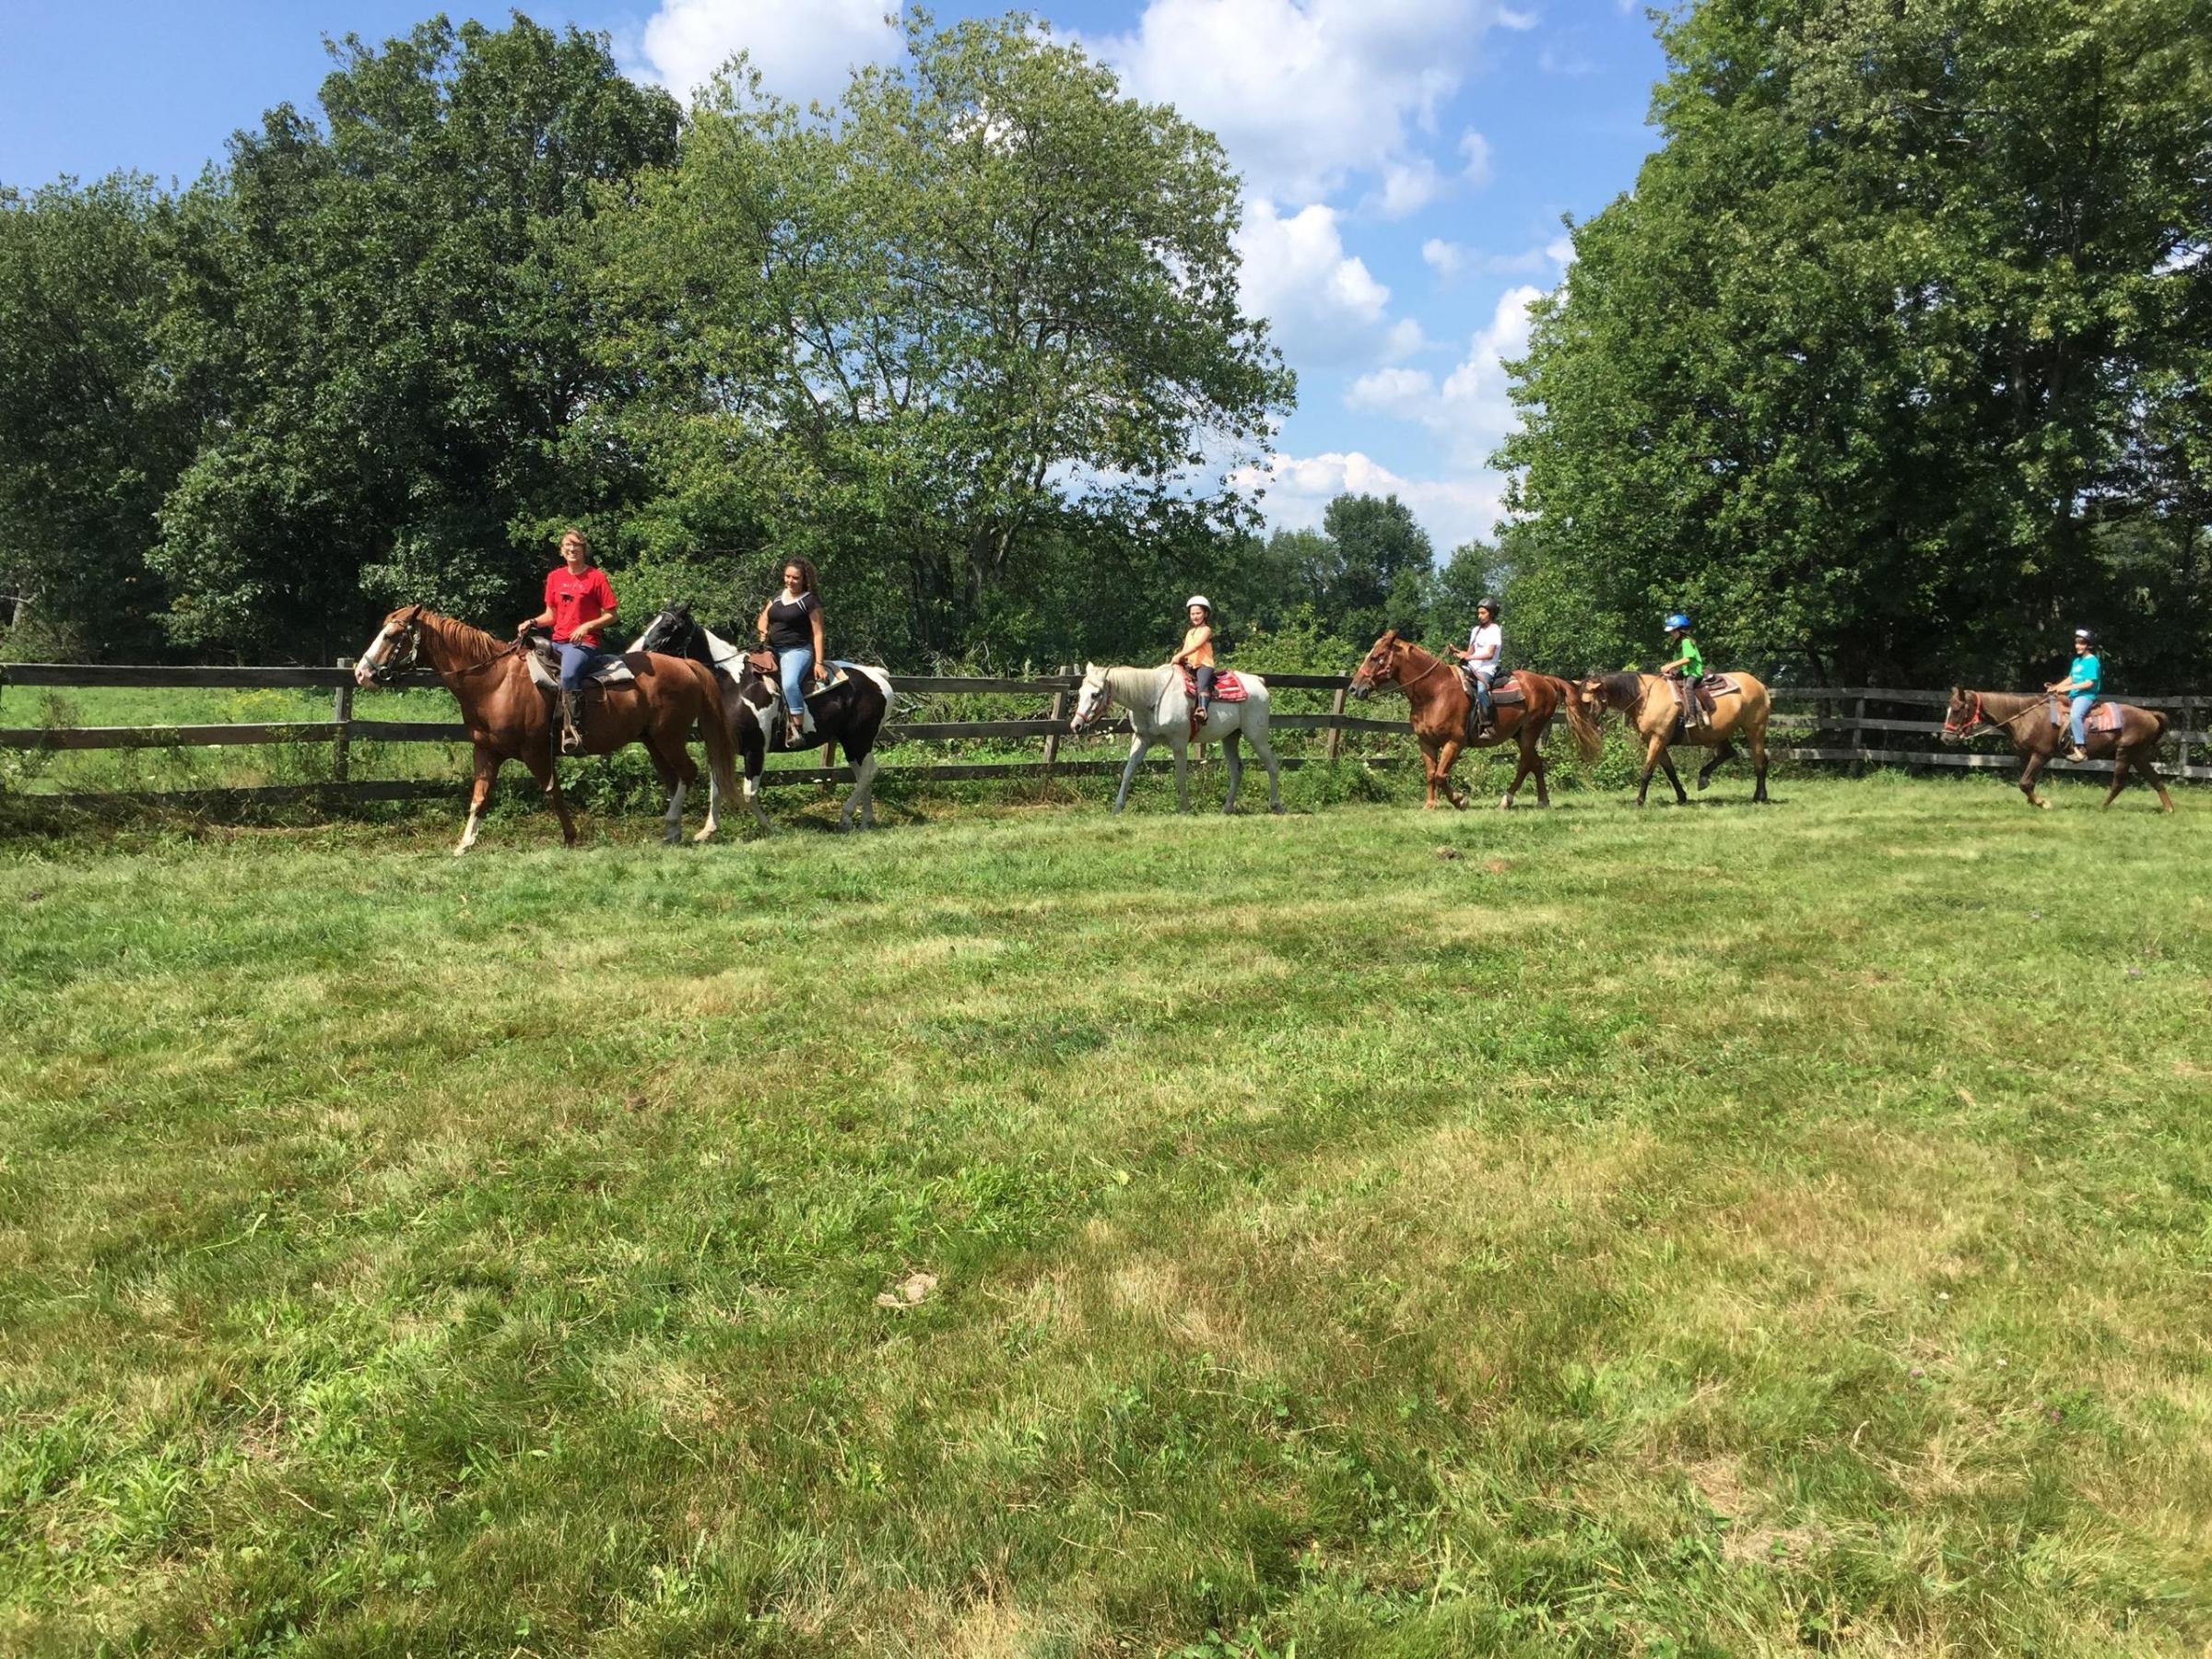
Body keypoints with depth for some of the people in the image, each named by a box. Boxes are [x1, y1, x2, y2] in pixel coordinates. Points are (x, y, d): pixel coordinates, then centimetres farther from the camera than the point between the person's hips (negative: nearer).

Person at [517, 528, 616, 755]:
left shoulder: (597, 577, -1)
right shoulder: (554, 577, 14)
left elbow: (611, 615, -1)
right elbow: (551, 615, 18)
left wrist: (587, 626, -16)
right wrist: (533, 622, -1)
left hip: (584, 643, -7)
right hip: (558, 642, 7)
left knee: (568, 675, -35)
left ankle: (574, 733, -38)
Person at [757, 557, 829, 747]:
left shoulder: (810, 600, -4)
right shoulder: (778, 596, 16)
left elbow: (817, 634, -7)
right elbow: (763, 618, 23)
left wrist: (819, 663, -14)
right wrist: (762, 631, -2)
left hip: (797, 650, -8)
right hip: (773, 650, 8)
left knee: (790, 683, -34)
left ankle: (797, 729, -33)